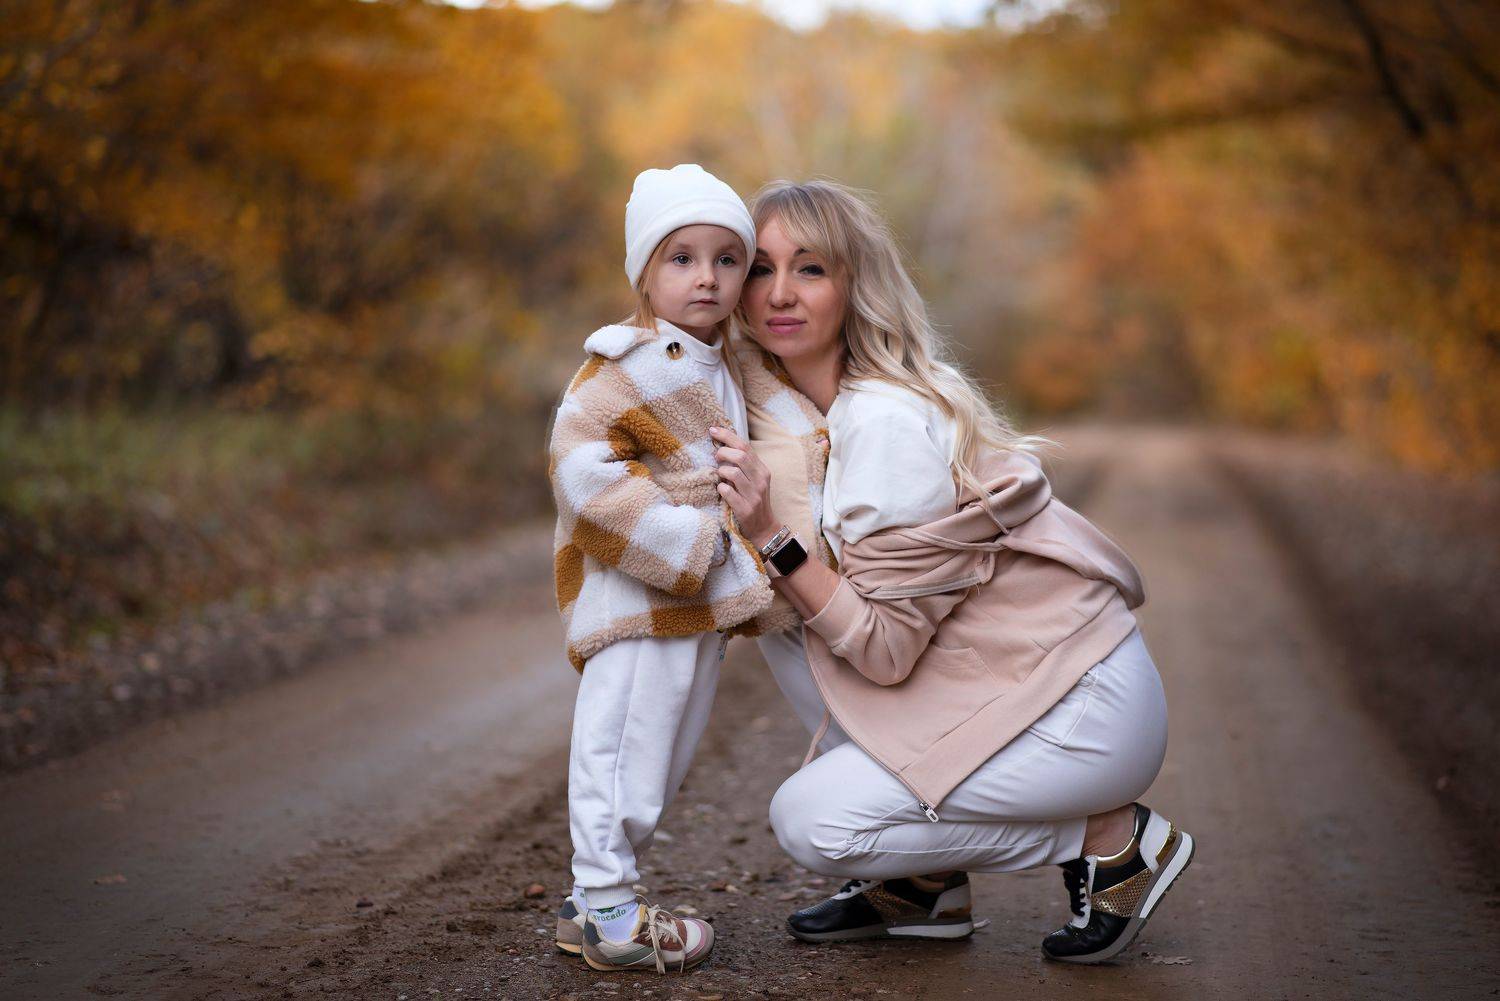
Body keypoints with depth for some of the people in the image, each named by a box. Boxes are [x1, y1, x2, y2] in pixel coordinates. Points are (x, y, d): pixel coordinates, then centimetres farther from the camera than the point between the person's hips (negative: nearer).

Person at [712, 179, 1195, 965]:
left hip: (1086, 713, -9)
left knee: (809, 822, -11)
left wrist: (773, 537, -23)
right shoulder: (813, 408, 7)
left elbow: (887, 648, -20)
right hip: (1012, 683, 9)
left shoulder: (886, 424, -20)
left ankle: (1110, 842, 0)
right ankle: (925, 889, 11)